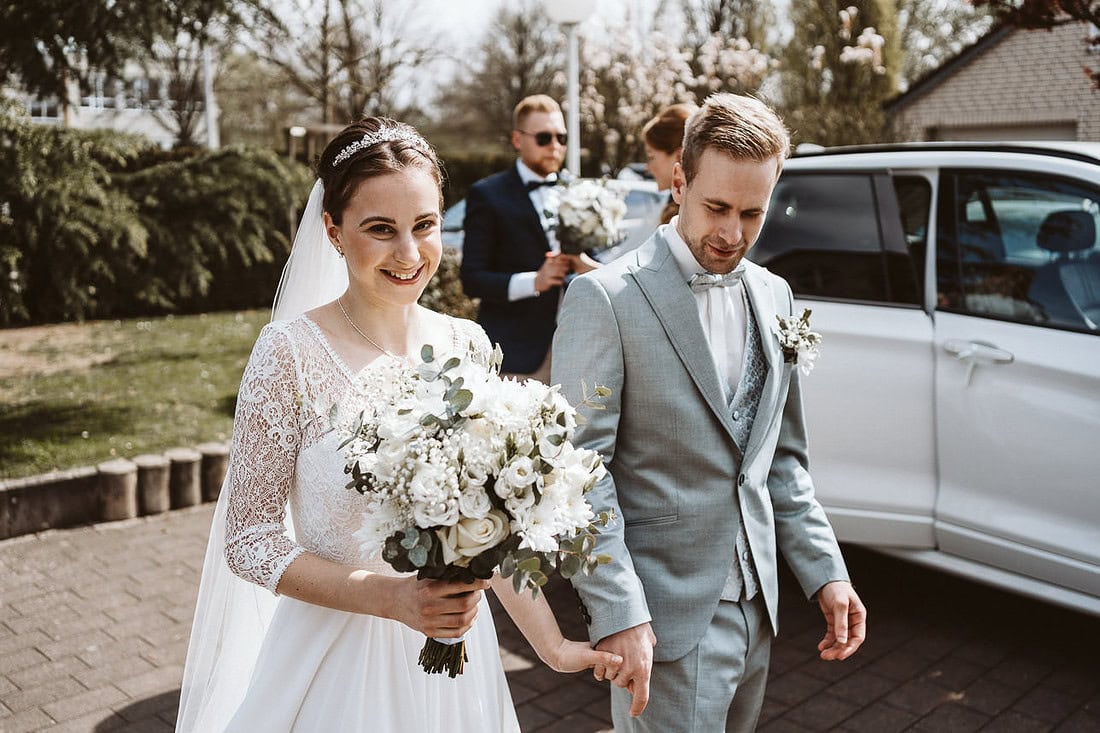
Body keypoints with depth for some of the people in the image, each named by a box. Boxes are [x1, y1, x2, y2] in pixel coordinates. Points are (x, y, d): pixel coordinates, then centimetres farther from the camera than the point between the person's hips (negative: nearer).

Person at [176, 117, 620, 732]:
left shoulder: (466, 344, -4)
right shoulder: (291, 352, -16)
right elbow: (250, 540, -13)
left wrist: (551, 642, 3)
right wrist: (393, 597, -23)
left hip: (455, 659, 4)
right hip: (338, 663, -4)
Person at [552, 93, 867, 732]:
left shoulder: (773, 296, 8)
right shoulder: (607, 298, -13)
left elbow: (783, 457, 14)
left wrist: (826, 571, 7)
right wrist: (618, 614, -19)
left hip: (755, 607, 7)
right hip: (666, 619, -6)